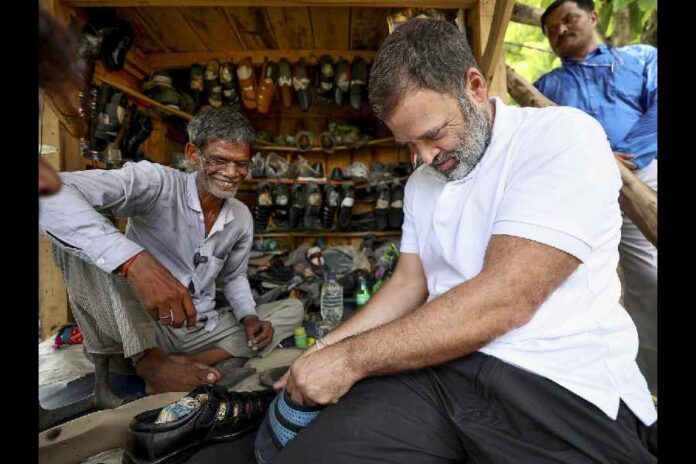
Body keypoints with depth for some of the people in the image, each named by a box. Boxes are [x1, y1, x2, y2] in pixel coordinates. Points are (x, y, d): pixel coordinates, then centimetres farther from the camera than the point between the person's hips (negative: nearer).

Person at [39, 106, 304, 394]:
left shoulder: (242, 218, 2)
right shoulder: (157, 183, -17)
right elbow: (51, 193, -33)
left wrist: (249, 317, -4)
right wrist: (136, 261, -47)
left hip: (203, 330, 6)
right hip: (134, 330, -5)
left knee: (292, 310, -1)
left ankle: (190, 367, -19)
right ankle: (149, 360, -23)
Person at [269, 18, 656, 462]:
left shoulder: (563, 137, -11)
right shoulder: (420, 183, 12)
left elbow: (503, 301, -21)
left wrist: (349, 359, -16)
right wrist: (325, 350, 2)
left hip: (557, 387, -3)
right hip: (438, 366, 5)